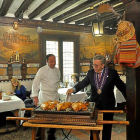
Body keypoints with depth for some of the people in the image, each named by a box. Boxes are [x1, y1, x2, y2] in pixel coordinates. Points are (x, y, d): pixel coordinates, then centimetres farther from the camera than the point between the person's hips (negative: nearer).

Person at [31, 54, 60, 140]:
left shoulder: (57, 70, 8)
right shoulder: (42, 70, -9)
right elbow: (35, 83, -9)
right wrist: (35, 96, -14)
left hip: (55, 96, 5)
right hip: (44, 96, -5)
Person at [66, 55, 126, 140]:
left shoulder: (112, 73, -10)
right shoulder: (91, 73, -2)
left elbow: (122, 87, -4)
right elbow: (84, 82, -4)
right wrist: (74, 89, -22)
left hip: (108, 104, -2)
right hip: (95, 102, 2)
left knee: (107, 126, 13)